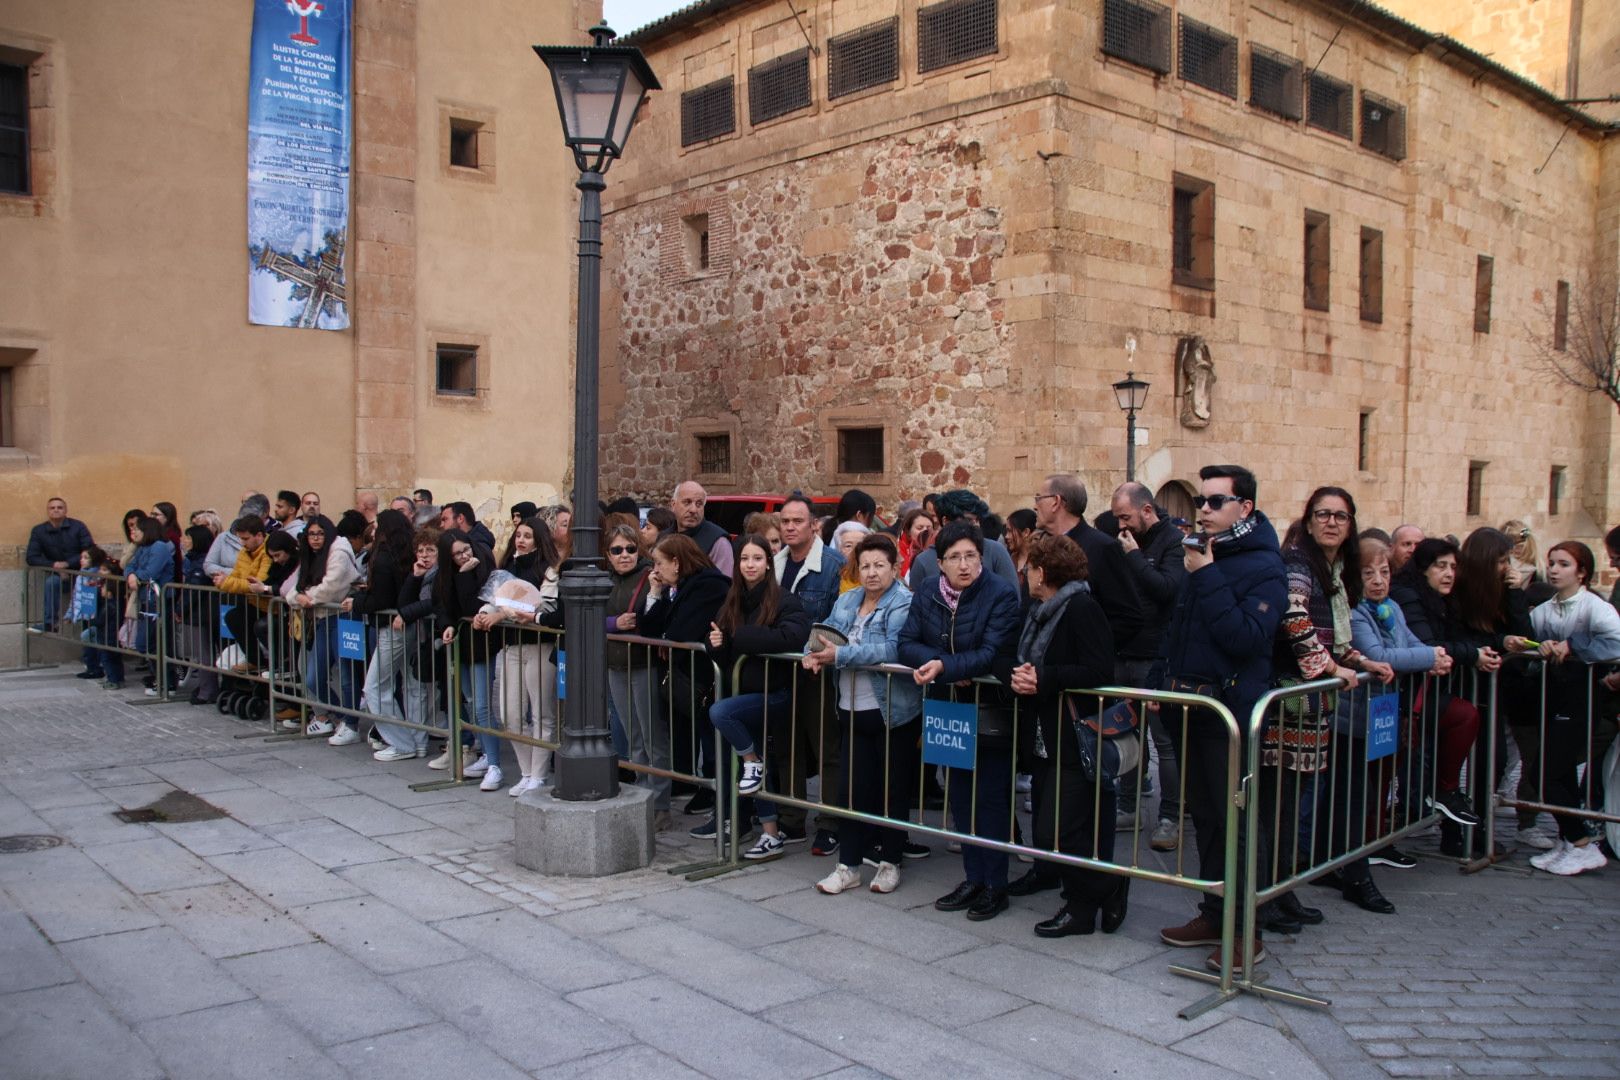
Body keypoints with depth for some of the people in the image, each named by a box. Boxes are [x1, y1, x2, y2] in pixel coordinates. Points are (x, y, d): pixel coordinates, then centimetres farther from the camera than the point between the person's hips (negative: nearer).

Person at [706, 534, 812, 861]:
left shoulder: (784, 601, -12)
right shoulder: (732, 603, 7)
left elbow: (792, 636, -31)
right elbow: (724, 656, 13)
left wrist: (740, 637, -22)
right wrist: (717, 645, -12)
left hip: (772, 692, -7)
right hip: (743, 693, 7)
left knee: (719, 712, -28)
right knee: (759, 774, 10)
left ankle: (753, 762, -5)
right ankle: (771, 835, 20)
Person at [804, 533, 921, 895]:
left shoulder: (905, 605, -12)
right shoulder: (846, 601, 10)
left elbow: (892, 650, -26)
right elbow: (824, 635, 9)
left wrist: (840, 655, -29)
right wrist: (814, 653, -14)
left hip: (894, 713, -6)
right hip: (854, 711, 6)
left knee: (892, 789, 7)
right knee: (855, 787, 10)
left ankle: (889, 861, 21)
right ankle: (848, 864, 17)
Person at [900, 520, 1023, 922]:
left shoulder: (1001, 594, -15)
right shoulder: (928, 592, 1)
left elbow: (992, 653, -23)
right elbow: (908, 643, -3)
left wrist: (944, 666, -33)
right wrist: (940, 666, -20)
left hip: (990, 711, -5)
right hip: (947, 708, 5)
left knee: (991, 797, 1)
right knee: (960, 795, 12)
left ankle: (995, 885, 13)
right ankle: (973, 878, 24)